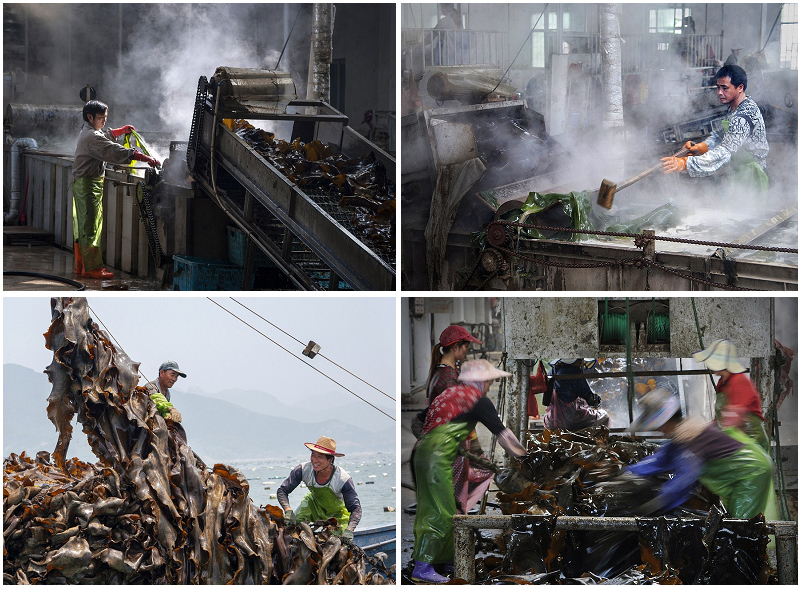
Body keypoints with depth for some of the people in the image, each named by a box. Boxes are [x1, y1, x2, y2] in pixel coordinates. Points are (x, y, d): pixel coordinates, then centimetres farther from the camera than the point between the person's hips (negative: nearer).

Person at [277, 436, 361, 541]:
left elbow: (355, 508, -32)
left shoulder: (343, 479, -35)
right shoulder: (304, 469, -29)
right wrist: (288, 510, -43)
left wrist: (349, 530, -49)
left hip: (338, 512, -2)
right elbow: (282, 491, -23)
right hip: (313, 505, 2)